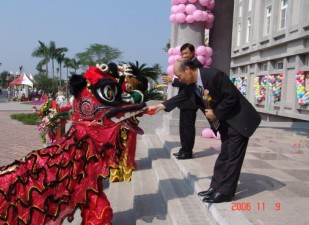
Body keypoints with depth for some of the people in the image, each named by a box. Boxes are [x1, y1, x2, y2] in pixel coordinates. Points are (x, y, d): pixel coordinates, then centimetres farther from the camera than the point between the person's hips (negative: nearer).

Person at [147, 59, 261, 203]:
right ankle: (216, 187, 21)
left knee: (233, 156, -3)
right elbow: (182, 96, 10)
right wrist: (161, 106, 4)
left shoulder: (214, 75, -28)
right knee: (224, 155, 13)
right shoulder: (191, 82, -2)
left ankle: (225, 192, 4)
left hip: (238, 119, -9)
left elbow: (231, 98, -26)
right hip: (225, 121, 9)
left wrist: (216, 114, -18)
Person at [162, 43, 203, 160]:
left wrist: (173, 80, -18)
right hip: (185, 101, 10)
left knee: (188, 126, -4)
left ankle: (188, 151, 3)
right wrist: (173, 80, -2)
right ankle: (184, 149, 20)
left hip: (190, 102, -10)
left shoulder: (196, 64, -12)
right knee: (183, 126, 12)